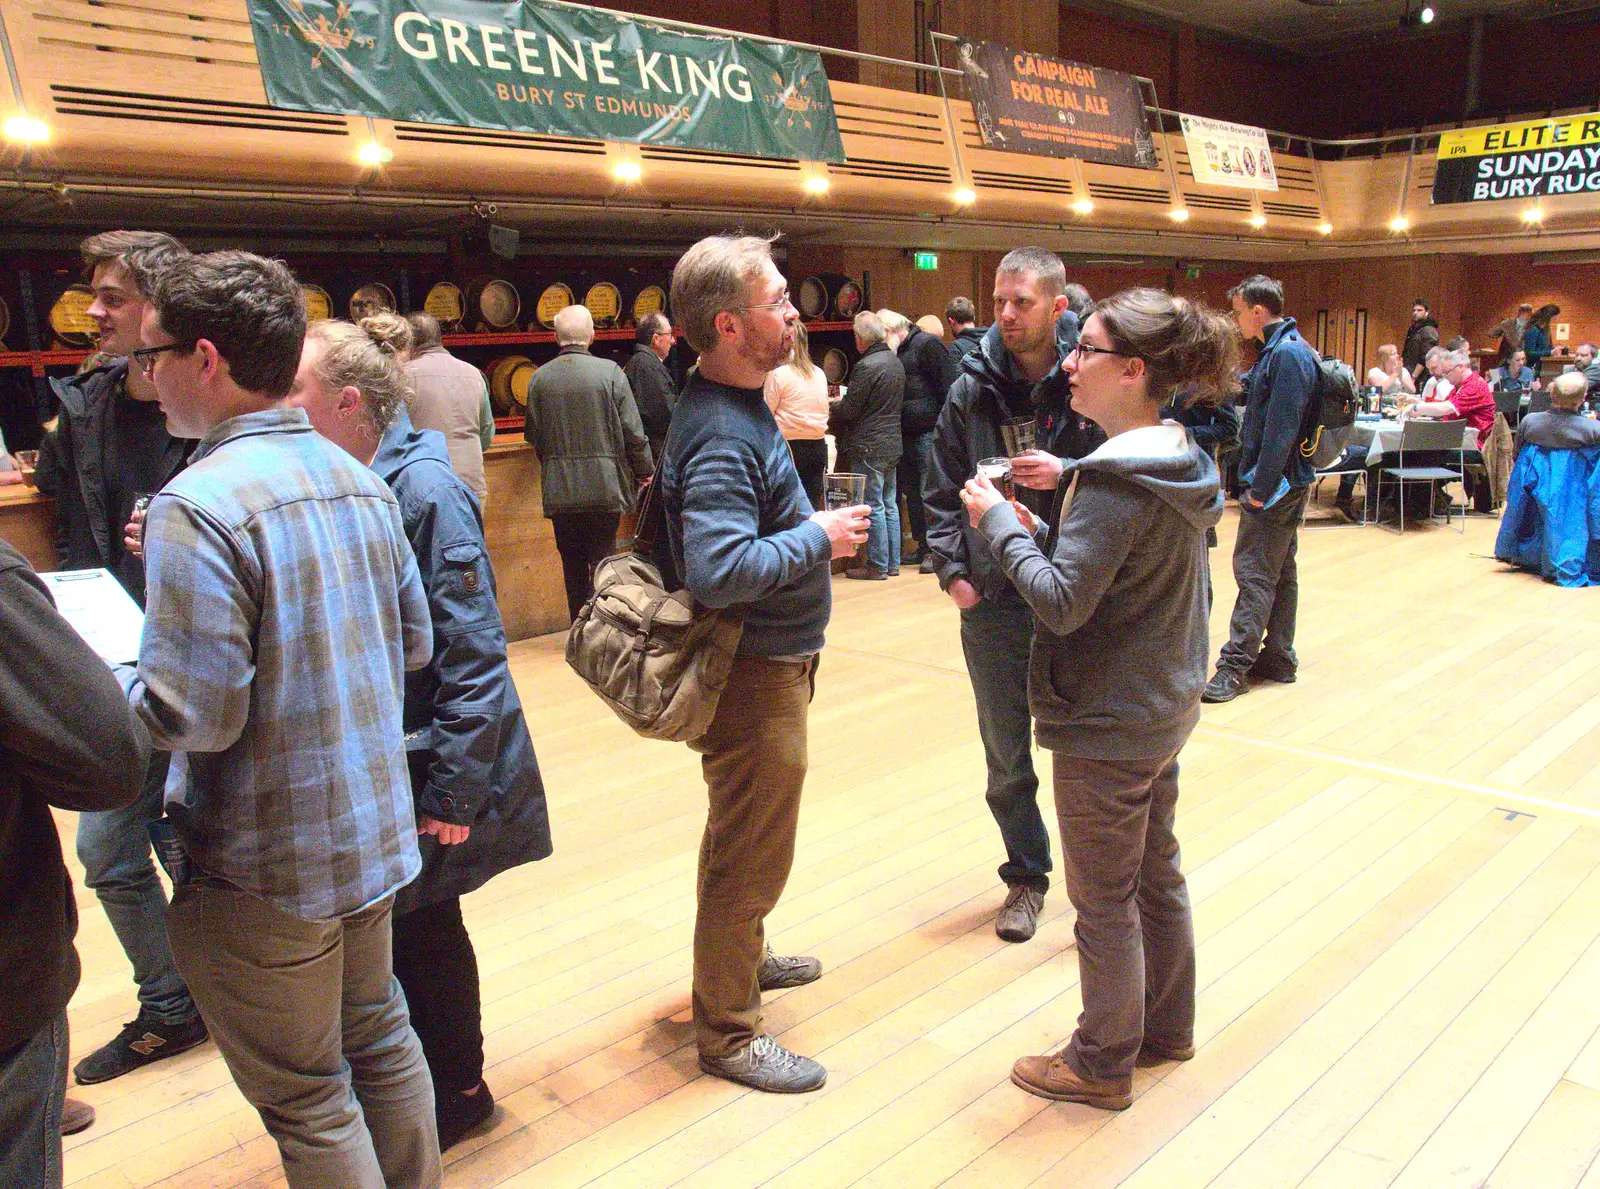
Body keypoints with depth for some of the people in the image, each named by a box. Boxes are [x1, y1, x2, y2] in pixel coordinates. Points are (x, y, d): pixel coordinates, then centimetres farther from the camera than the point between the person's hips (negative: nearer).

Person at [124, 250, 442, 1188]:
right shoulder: (359, 481, 3)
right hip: (374, 828, 8)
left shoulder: (198, 506, -21)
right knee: (379, 1038, 24)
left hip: (266, 864, -7)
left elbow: (194, 716, -22)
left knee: (306, 1099, 10)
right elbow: (416, 644, 9)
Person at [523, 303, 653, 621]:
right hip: (604, 486, -3)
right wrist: (646, 472, 9)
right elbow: (633, 433, -7)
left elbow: (534, 436, 8)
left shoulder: (539, 378, 0)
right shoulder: (610, 372, -8)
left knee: (573, 565, 13)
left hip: (559, 490, 3)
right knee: (604, 563, 5)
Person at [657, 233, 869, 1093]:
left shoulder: (737, 409, 7)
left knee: (743, 837, 26)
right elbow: (718, 570, -35)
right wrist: (819, 537, -24)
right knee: (752, 852, 4)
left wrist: (806, 519, 6)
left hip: (768, 665, 10)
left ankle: (742, 956, 47)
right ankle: (728, 1031, 20)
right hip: (754, 673, -10)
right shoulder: (723, 436, -25)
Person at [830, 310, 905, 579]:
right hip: (892, 444, 9)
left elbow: (849, 410, -17)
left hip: (869, 446, -9)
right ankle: (892, 562, 19)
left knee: (873, 506, -3)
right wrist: (843, 403, 22)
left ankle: (877, 565, 2)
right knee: (889, 505, 13)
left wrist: (834, 405, 6)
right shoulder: (896, 361, 10)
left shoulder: (866, 366, -18)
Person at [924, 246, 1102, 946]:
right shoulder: (971, 391, 1)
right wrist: (951, 569, -3)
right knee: (1007, 759, 13)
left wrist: (1069, 474, -19)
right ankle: (1026, 876, 32)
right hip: (993, 601, 2)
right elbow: (942, 492, 6)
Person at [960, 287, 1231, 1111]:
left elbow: (1060, 602, -26)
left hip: (1108, 725, -10)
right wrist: (1039, 531, 2)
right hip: (1163, 705, 10)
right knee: (1156, 874, 22)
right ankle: (1167, 1028, 40)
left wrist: (1000, 524, -15)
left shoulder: (1117, 480, -24)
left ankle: (1101, 1065, 24)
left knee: (1104, 899, 6)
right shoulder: (1179, 464, 6)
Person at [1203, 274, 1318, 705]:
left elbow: (1281, 428, -23)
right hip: (1286, 483, 11)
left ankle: (1235, 665, -7)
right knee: (1281, 572, 14)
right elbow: (1248, 388, 30)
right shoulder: (1280, 350, 14)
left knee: (1254, 573, -9)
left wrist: (1261, 486, -23)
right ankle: (1278, 657, 22)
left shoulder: (1287, 353, -18)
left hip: (1274, 483, -11)